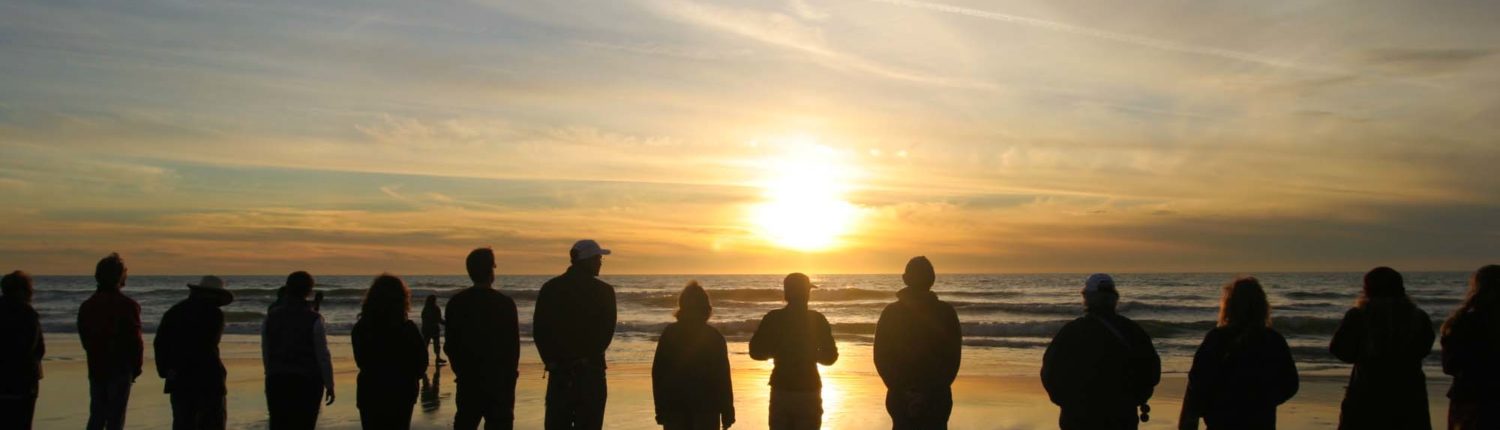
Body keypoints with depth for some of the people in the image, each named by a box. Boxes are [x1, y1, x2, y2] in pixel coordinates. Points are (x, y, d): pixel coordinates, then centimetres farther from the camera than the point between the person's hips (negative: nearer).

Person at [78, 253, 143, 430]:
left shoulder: (87, 306, 6)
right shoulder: (127, 305, -13)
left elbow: (85, 339, 9)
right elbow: (135, 340, -12)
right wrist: (136, 366, 1)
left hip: (96, 369, 5)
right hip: (120, 369, -5)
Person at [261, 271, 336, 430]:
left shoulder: (271, 317, 3)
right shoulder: (313, 319, -9)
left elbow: (265, 354, 9)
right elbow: (323, 356, -8)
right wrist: (329, 385, -1)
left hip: (277, 381, 3)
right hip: (307, 381, -3)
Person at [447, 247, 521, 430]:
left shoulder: (456, 303, -1)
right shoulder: (505, 303, -10)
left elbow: (451, 344, 4)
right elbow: (514, 344, -5)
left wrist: (460, 370, 15)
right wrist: (510, 372, 9)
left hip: (468, 379, 3)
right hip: (500, 379, -3)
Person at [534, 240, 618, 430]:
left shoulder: (550, 288, 5)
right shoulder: (603, 291, -5)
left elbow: (538, 329, 1)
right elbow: (606, 331, -7)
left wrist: (551, 360, 3)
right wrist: (589, 357, 2)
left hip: (558, 371, 3)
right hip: (590, 371, -3)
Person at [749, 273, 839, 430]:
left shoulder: (773, 318, -3)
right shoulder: (817, 319, -6)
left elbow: (756, 352, -1)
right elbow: (830, 356, -3)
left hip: (781, 390, 2)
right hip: (809, 391, -2)